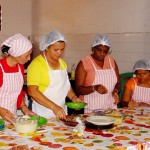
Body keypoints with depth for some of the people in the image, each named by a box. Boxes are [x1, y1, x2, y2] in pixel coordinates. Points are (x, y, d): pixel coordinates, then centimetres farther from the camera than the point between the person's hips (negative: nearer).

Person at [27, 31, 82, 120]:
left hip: (60, 113, 6)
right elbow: (32, 91, -20)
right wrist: (53, 107, -27)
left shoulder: (62, 63, 10)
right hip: (43, 114, -6)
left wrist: (73, 97, 4)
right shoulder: (37, 63, -12)